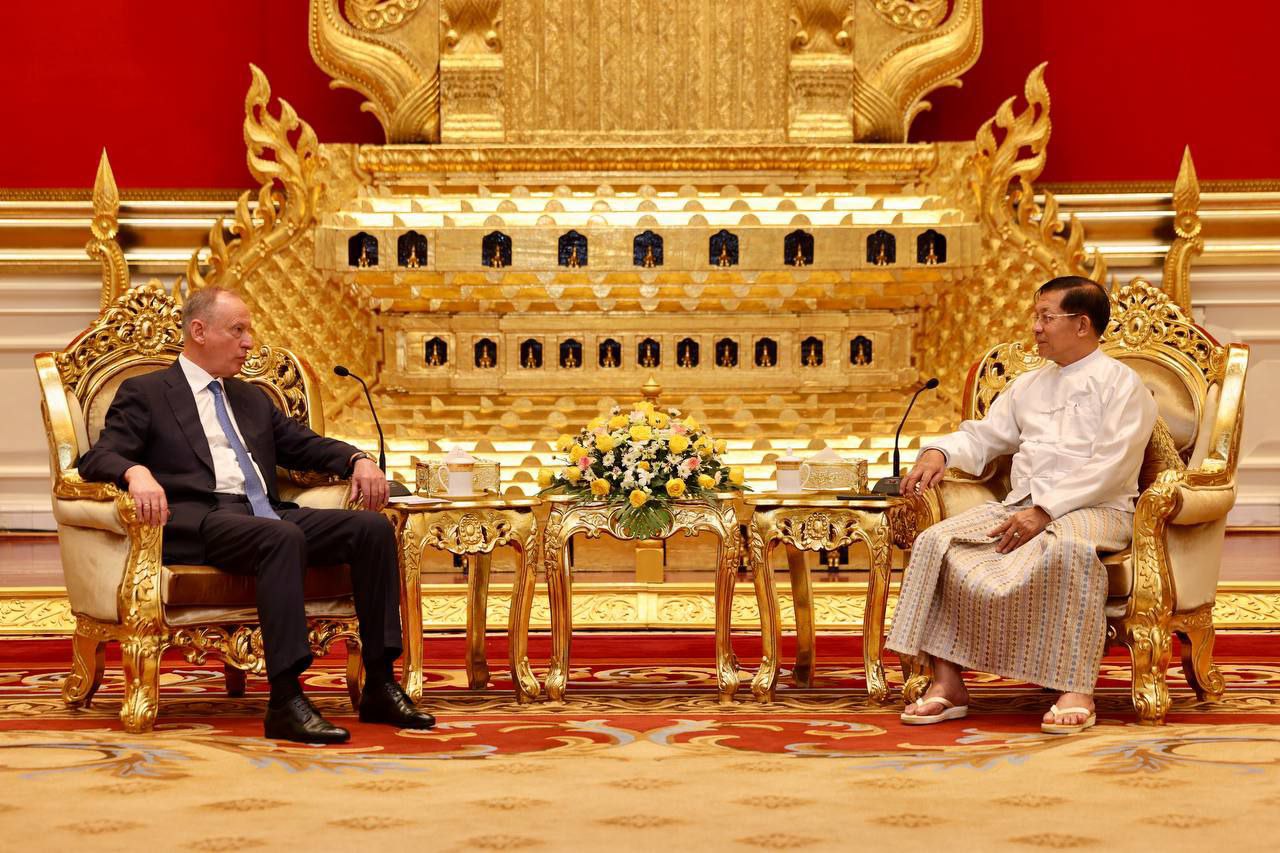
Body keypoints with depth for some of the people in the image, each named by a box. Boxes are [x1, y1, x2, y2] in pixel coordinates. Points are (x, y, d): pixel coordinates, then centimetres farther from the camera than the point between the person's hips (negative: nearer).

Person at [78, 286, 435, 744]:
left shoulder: (253, 399, 29)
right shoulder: (144, 394, 10)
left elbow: (307, 446, 29)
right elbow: (97, 458, -2)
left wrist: (358, 459, 6)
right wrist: (136, 472, -26)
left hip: (268, 516, 7)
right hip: (198, 522, -7)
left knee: (373, 528, -15)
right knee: (282, 537, -37)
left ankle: (380, 686, -16)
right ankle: (285, 702, -41)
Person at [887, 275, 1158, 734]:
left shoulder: (1120, 383, 0)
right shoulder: (1028, 385, 24)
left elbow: (1111, 468, -12)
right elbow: (983, 435, 27)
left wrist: (1045, 511, -20)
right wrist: (939, 452, 4)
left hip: (1093, 508, -6)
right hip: (1021, 504, 7)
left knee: (1065, 549, -42)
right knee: (937, 542, -17)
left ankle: (1076, 689, -37)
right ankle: (947, 683, -19)